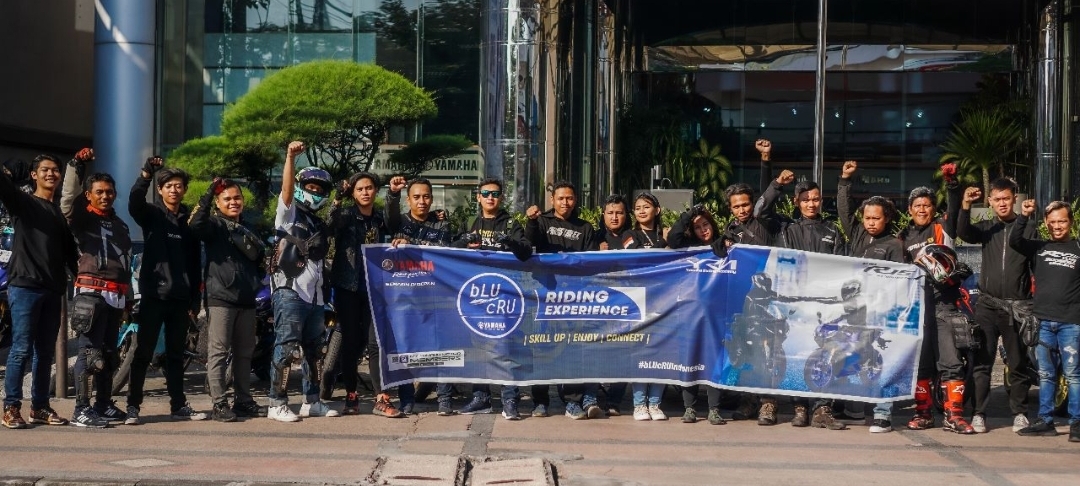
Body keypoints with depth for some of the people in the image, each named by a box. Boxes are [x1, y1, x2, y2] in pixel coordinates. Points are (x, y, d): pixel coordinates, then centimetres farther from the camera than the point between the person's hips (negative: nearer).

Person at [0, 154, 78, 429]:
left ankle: (40, 407, 14)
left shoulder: (61, 214, 21)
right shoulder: (22, 202, 6)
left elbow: (70, 252, 20)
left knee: (45, 352, 7)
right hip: (25, 286, -5)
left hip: (53, 290, 5)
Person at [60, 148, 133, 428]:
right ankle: (81, 410, -12)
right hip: (92, 293, -7)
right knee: (89, 352, -11)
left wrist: (127, 299, 25)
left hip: (116, 296, 7)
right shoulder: (83, 218, 2)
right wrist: (76, 167, -31)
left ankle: (103, 405, 20)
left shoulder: (119, 225, 23)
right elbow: (68, 199, -19)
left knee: (109, 353, 12)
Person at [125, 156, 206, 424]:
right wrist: (146, 174, -38)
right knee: (144, 353, -2)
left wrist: (195, 301, 8)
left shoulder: (189, 219, 12)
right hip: (154, 294, -3)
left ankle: (179, 406, 16)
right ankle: (133, 406, 3)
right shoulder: (151, 213, 2)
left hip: (180, 298, 4)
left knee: (176, 354, 11)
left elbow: (195, 263, 12)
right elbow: (134, 202, -22)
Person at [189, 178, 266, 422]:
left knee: (244, 353, 11)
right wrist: (209, 192, -26)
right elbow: (195, 224, -23)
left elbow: (259, 258, 32)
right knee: (218, 352, -7)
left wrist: (257, 282, 17)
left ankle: (243, 400, 18)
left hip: (247, 299, 7)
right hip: (220, 297, -7)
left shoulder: (248, 230, 22)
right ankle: (219, 404, -6)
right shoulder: (215, 224, 0)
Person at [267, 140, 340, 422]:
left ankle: (312, 402, 21)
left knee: (312, 350, 13)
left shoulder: (320, 226, 23)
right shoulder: (289, 214, 3)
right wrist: (291, 157, -31)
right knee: (286, 349, -10)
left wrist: (325, 297, 20)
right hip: (290, 292, -8)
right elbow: (286, 188, -16)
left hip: (315, 296, 8)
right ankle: (277, 404, -7)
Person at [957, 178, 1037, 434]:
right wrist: (965, 206, -28)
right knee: (982, 361, -1)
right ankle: (978, 413, 3)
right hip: (988, 304, 1)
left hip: (1018, 306, -1)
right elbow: (964, 233, -11)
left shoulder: (1028, 228, 5)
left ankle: (1019, 413, 17)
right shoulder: (986, 228, 9)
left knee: (1019, 363, 7)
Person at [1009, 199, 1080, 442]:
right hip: (1043, 322, 3)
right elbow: (1014, 241, 1)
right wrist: (1023, 216, -12)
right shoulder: (1039, 248, 12)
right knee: (1045, 375, 9)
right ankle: (1045, 421, 15)